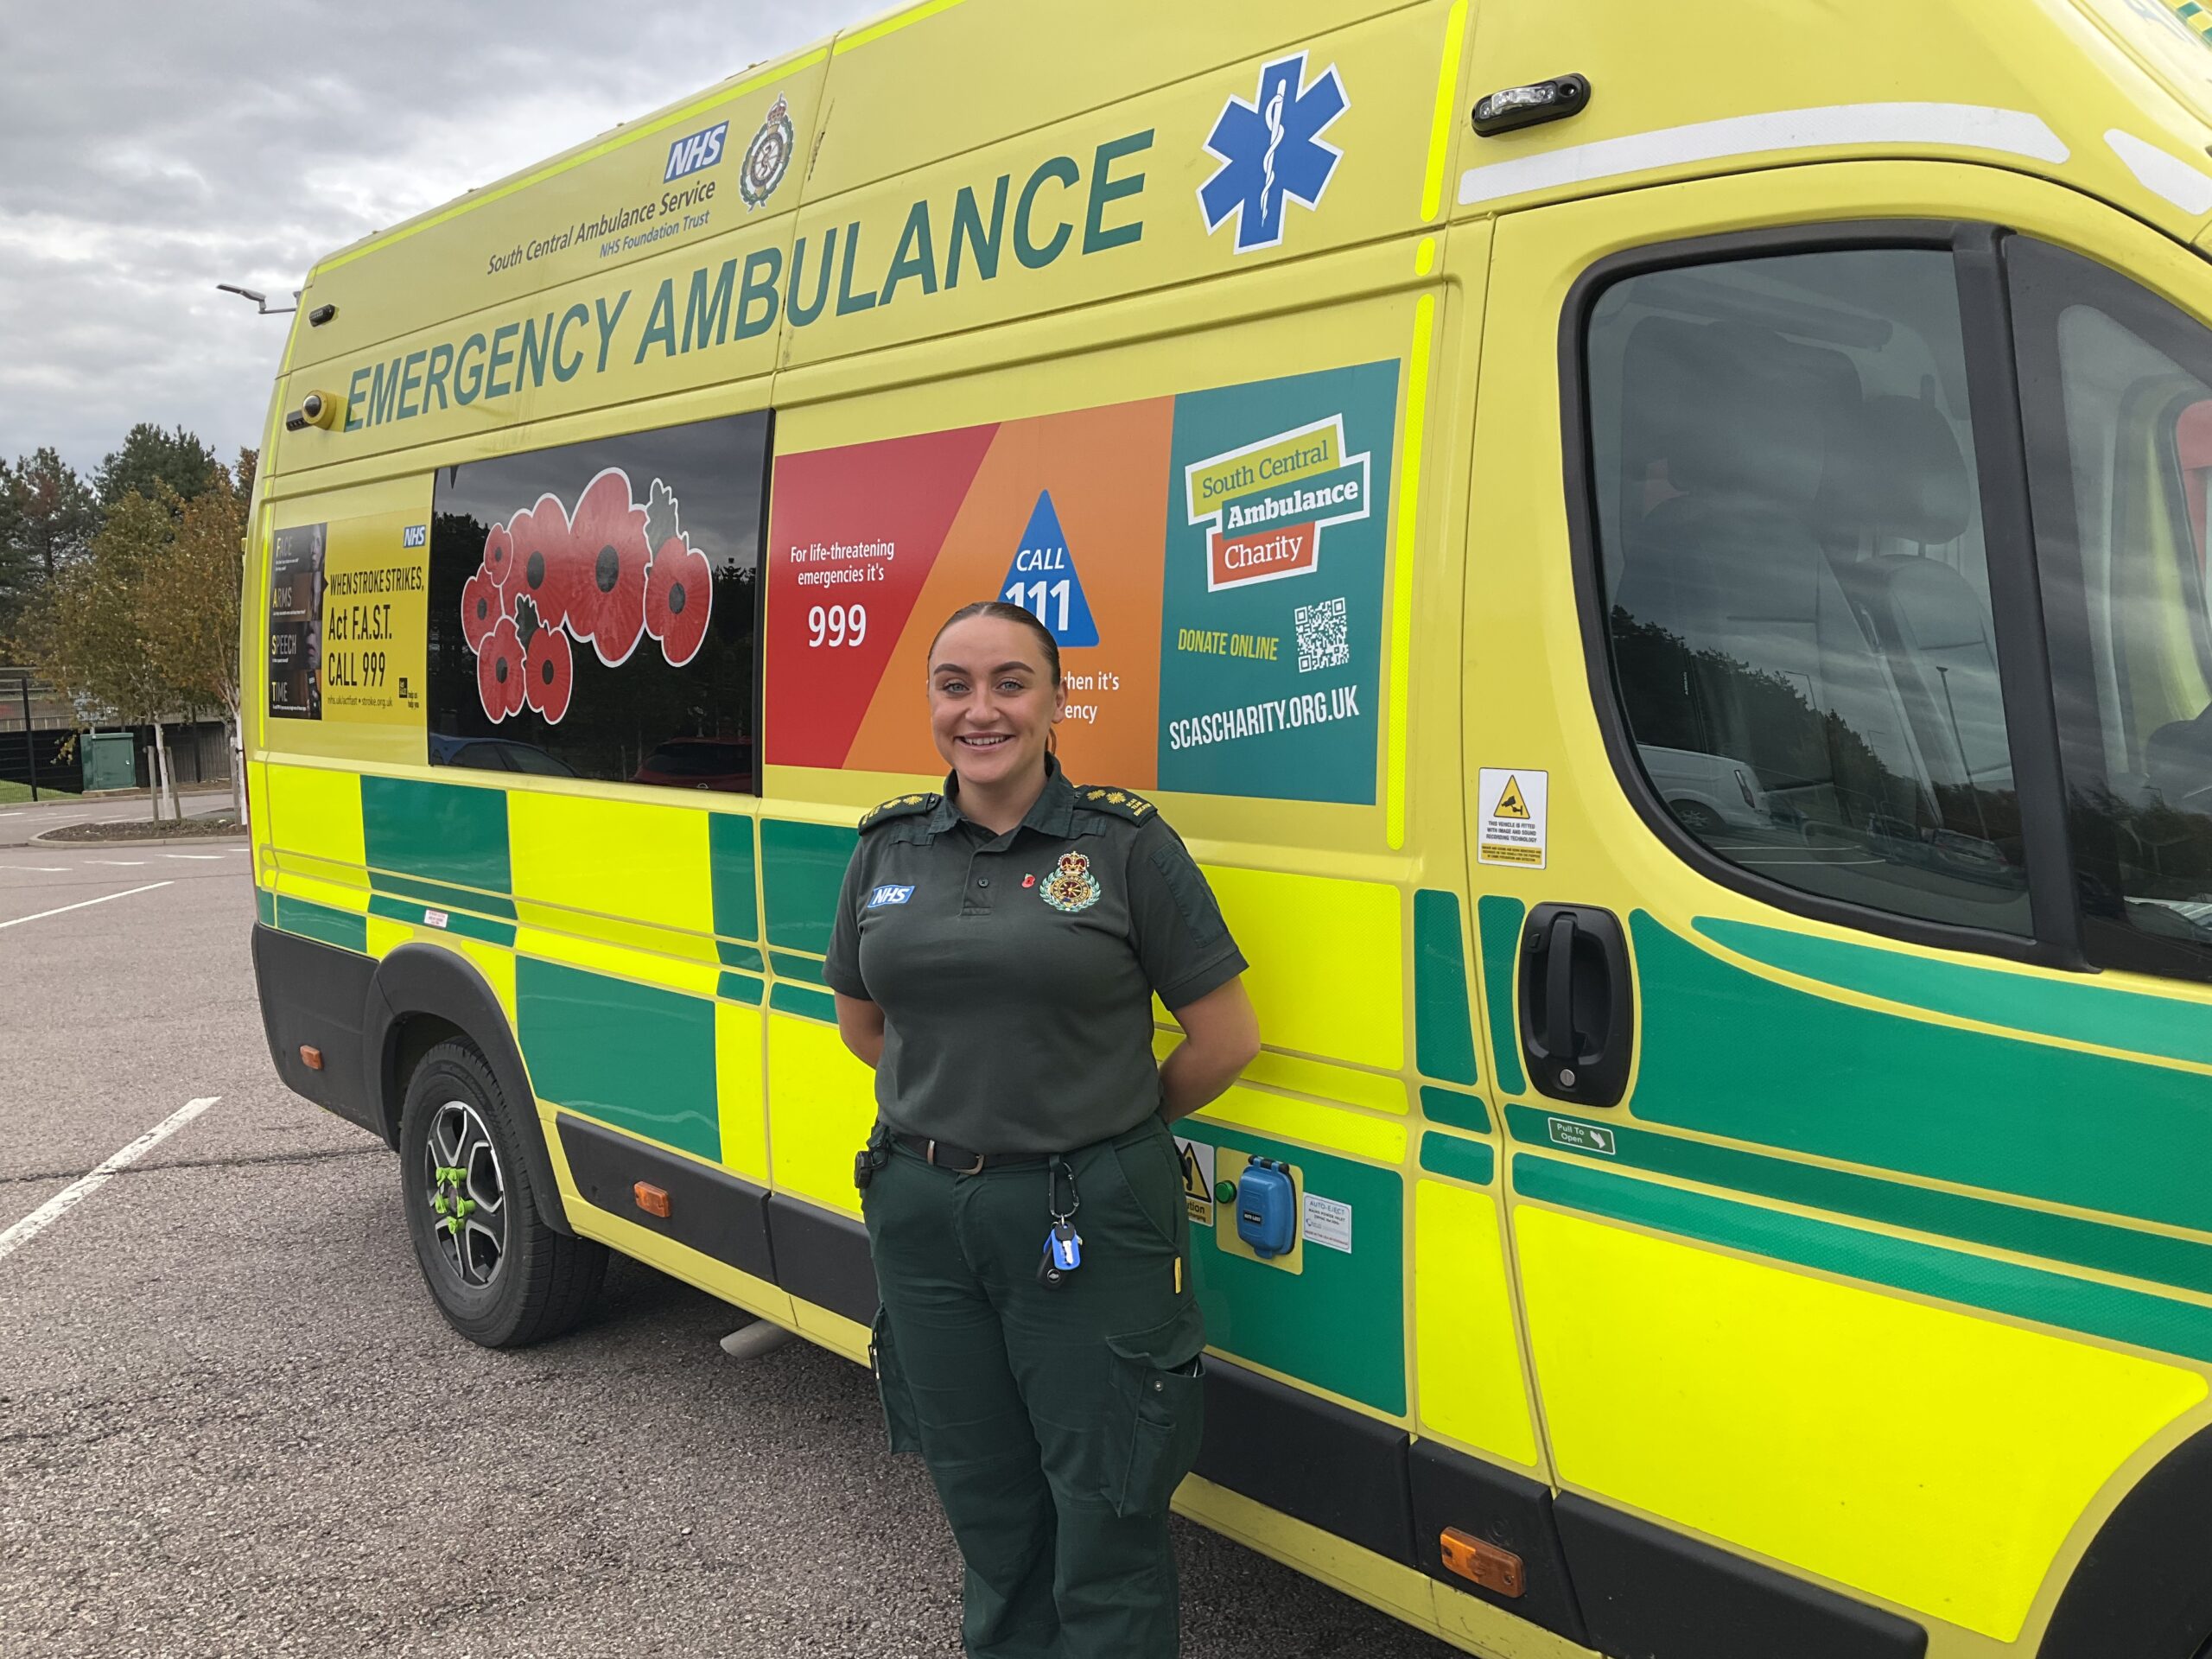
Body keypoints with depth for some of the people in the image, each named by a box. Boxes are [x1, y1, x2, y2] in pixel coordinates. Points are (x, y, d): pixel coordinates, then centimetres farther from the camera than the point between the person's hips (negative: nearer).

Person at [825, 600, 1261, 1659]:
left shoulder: (1128, 846, -7)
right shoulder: (887, 851, 5)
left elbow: (1227, 1039, -5)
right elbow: (861, 1025, 18)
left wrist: (1104, 1126, 5)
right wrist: (967, 1100, 9)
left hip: (1086, 1223, -4)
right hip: (920, 1212, 4)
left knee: (1103, 1515, 5)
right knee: (982, 1496, 18)